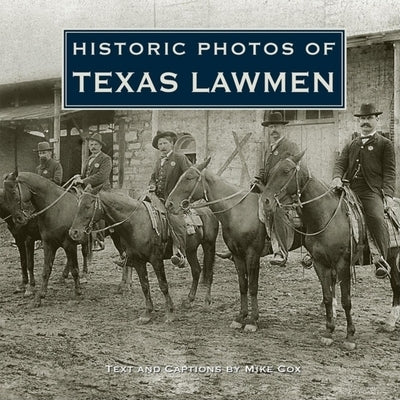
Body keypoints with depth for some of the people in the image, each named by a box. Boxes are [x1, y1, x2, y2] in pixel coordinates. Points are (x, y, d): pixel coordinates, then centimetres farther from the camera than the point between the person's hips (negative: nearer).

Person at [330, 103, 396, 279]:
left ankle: (381, 260, -31)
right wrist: (337, 178, -10)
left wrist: (388, 194, -12)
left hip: (371, 191, -5)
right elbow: (340, 162, 14)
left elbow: (389, 171, 4)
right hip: (349, 190, 5)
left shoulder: (385, 144, 14)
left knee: (376, 217, -30)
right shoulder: (351, 144, 27)